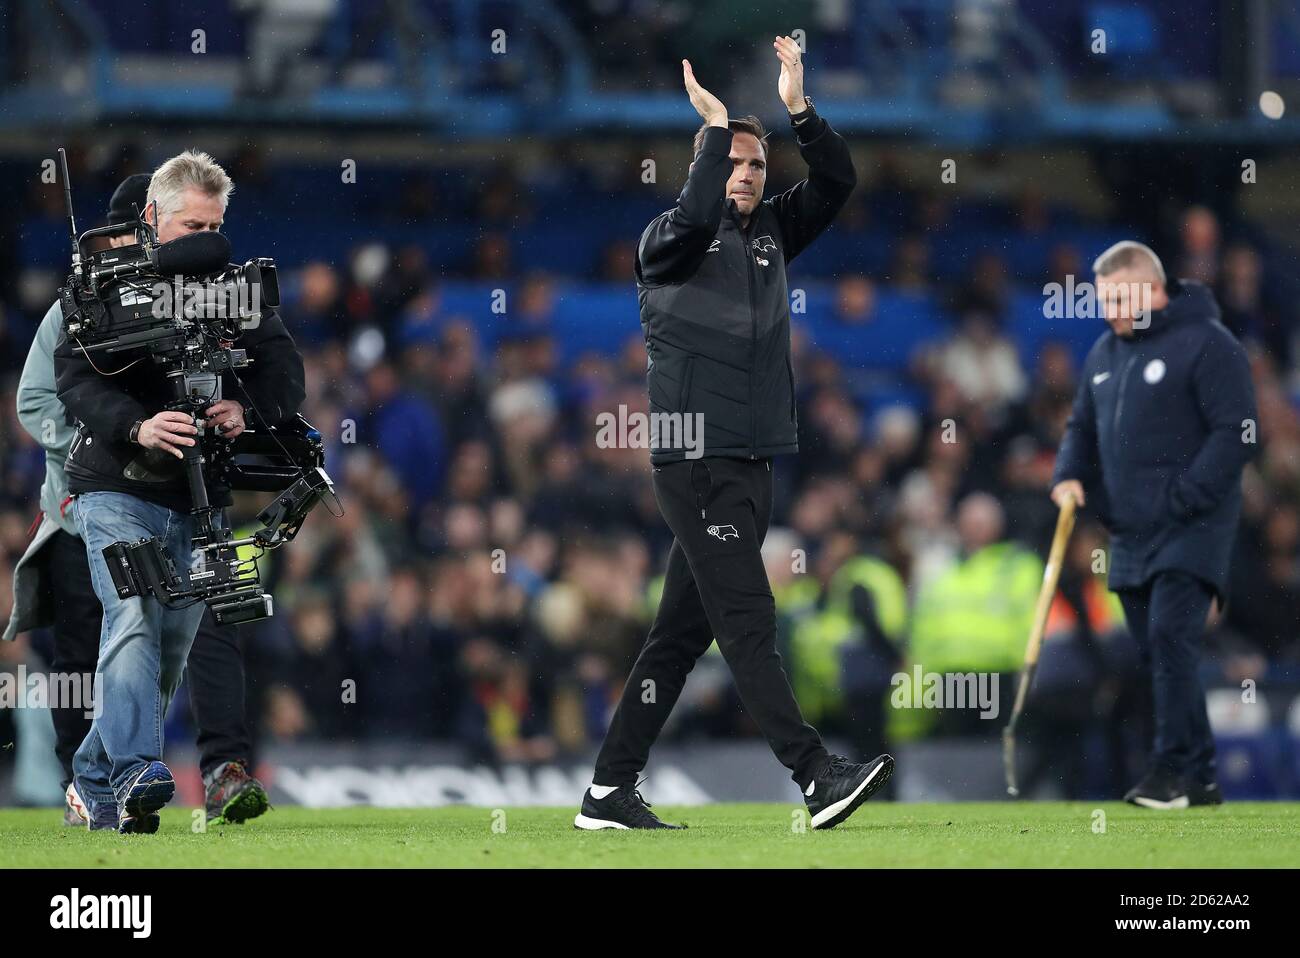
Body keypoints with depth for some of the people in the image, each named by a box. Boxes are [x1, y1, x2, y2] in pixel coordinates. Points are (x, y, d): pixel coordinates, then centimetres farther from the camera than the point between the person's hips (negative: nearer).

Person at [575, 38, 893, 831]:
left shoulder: (773, 233, 16)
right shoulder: (671, 241, -2)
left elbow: (838, 180, 8)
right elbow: (697, 216, -25)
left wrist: (798, 108, -4)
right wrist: (717, 125, -19)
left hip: (755, 462, 7)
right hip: (697, 462, -7)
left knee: (684, 631, 8)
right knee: (748, 622, -12)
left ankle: (611, 792, 11)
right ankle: (817, 777, -21)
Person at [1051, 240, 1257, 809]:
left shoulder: (1205, 344, -9)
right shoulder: (1104, 353, 16)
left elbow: (1236, 434, -13)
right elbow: (1082, 426, 25)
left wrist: (1181, 499, -19)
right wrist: (1070, 475, 3)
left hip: (1190, 530, -8)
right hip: (1130, 535, 8)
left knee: (1170, 637, -19)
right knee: (1156, 654, 7)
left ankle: (1172, 768, -20)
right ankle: (1198, 778, 12)